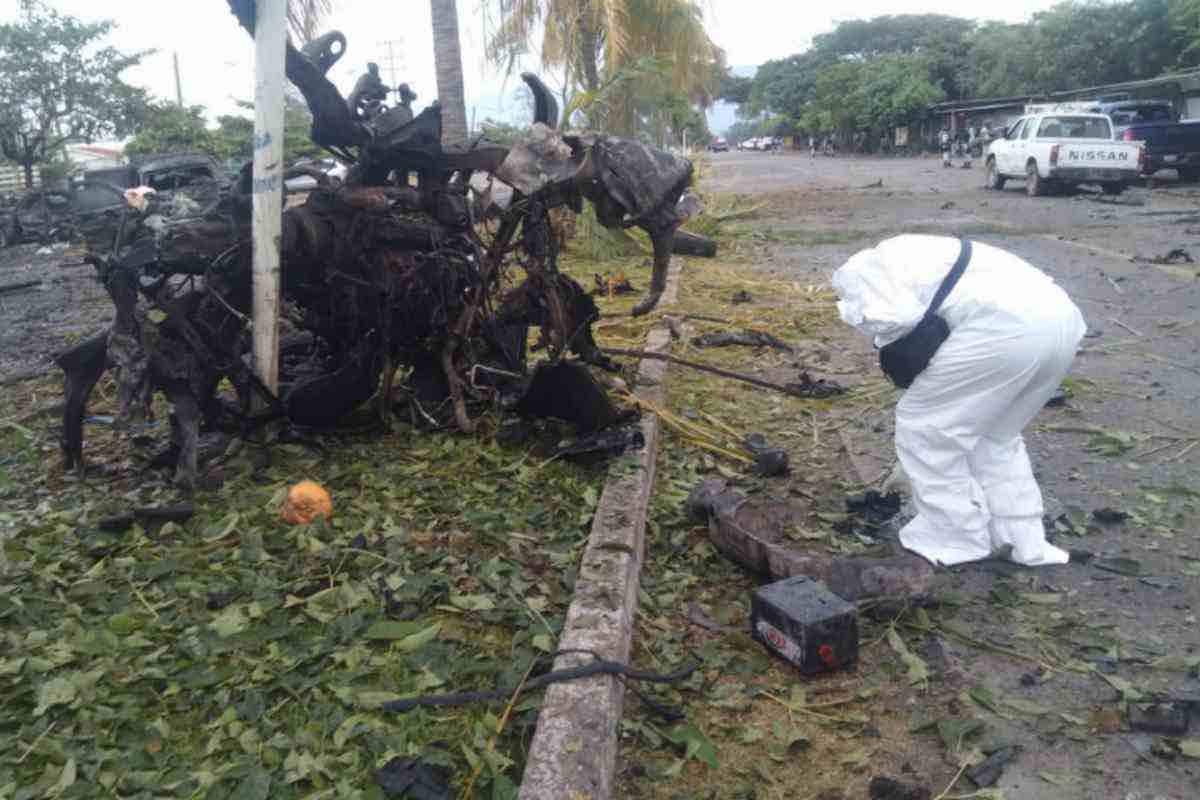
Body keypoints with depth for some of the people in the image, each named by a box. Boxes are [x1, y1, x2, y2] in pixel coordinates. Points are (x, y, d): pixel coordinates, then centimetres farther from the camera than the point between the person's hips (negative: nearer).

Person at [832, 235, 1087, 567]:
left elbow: (898, 318, -8)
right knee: (996, 433, 28)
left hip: (1007, 325, -9)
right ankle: (1023, 540, 28)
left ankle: (956, 536, 20)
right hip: (1062, 318, 9)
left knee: (923, 423, 10)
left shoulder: (858, 269, 15)